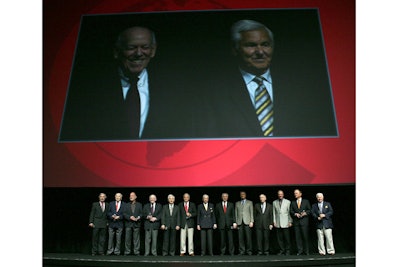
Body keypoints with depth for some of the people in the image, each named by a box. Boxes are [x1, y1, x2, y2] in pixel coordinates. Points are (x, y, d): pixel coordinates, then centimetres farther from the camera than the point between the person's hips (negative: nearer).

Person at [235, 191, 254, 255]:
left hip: (247, 221, -2)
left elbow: (251, 212, 5)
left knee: (248, 237, -4)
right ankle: (242, 251, 5)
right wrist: (236, 222, 4)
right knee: (241, 237, -1)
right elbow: (236, 213, 13)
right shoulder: (237, 203, 16)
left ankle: (249, 251, 4)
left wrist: (251, 221, -4)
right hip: (239, 222, 2)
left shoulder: (250, 202, 11)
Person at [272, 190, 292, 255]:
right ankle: (281, 250, 13)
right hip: (278, 223, 2)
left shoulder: (288, 202, 5)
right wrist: (274, 222, 4)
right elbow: (274, 213, 10)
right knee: (279, 238, 2)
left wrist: (290, 221, -2)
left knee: (287, 237, -1)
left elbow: (290, 212, 3)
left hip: (285, 223, -2)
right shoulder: (274, 202, 11)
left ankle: (287, 250, 11)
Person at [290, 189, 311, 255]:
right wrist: (295, 214, -10)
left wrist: (305, 213, -12)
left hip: (304, 221, -2)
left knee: (305, 236, -2)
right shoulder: (292, 203, 14)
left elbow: (309, 210, 5)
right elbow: (291, 211, 8)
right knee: (297, 236, 0)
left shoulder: (306, 201, 9)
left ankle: (306, 251, 9)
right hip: (296, 222, 2)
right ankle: (300, 250, 7)